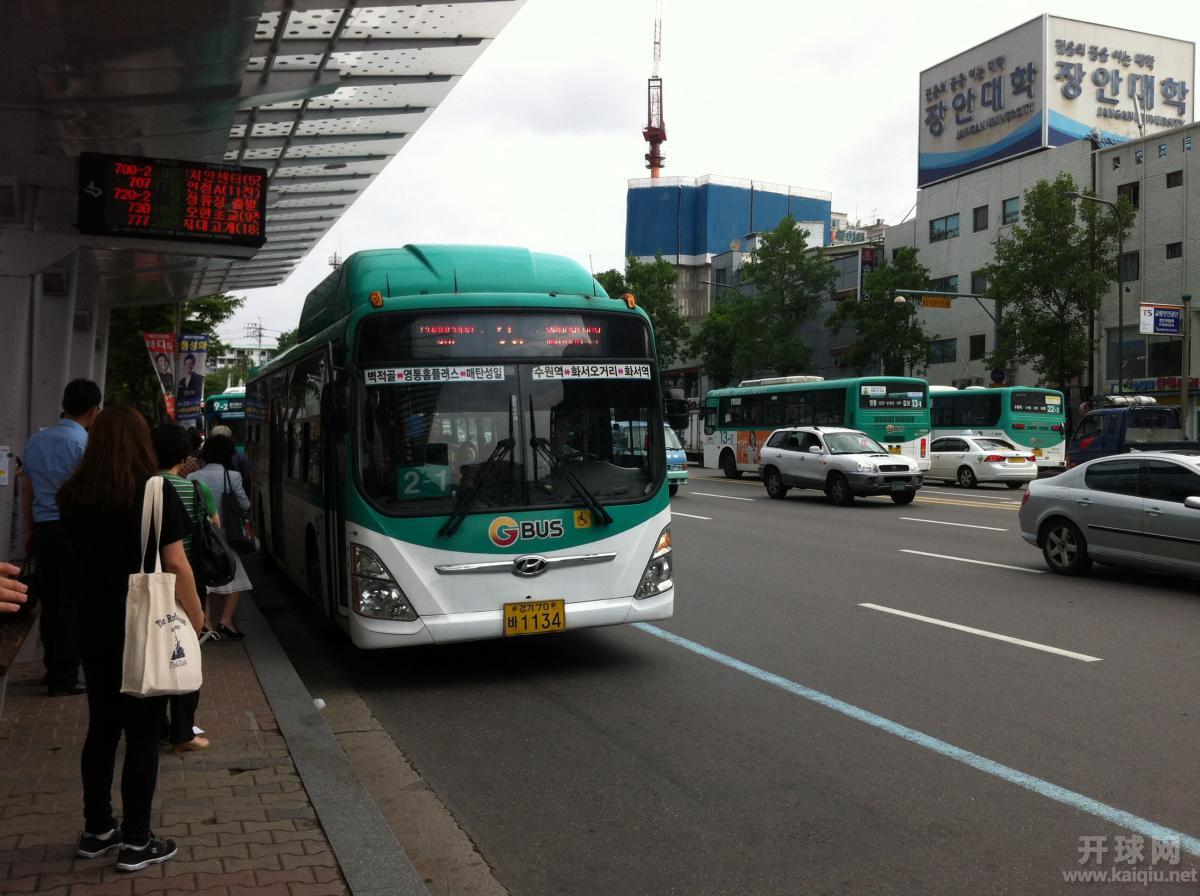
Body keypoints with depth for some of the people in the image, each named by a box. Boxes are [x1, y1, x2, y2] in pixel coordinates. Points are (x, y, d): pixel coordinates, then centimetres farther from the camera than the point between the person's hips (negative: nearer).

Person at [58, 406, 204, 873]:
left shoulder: (74, 495, 1)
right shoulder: (155, 492, -13)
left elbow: (77, 558, 9)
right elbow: (175, 563, -12)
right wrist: (195, 613, -3)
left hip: (94, 626, 5)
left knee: (102, 727, 17)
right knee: (142, 733, 4)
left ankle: (96, 830, 27)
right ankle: (136, 842, 10)